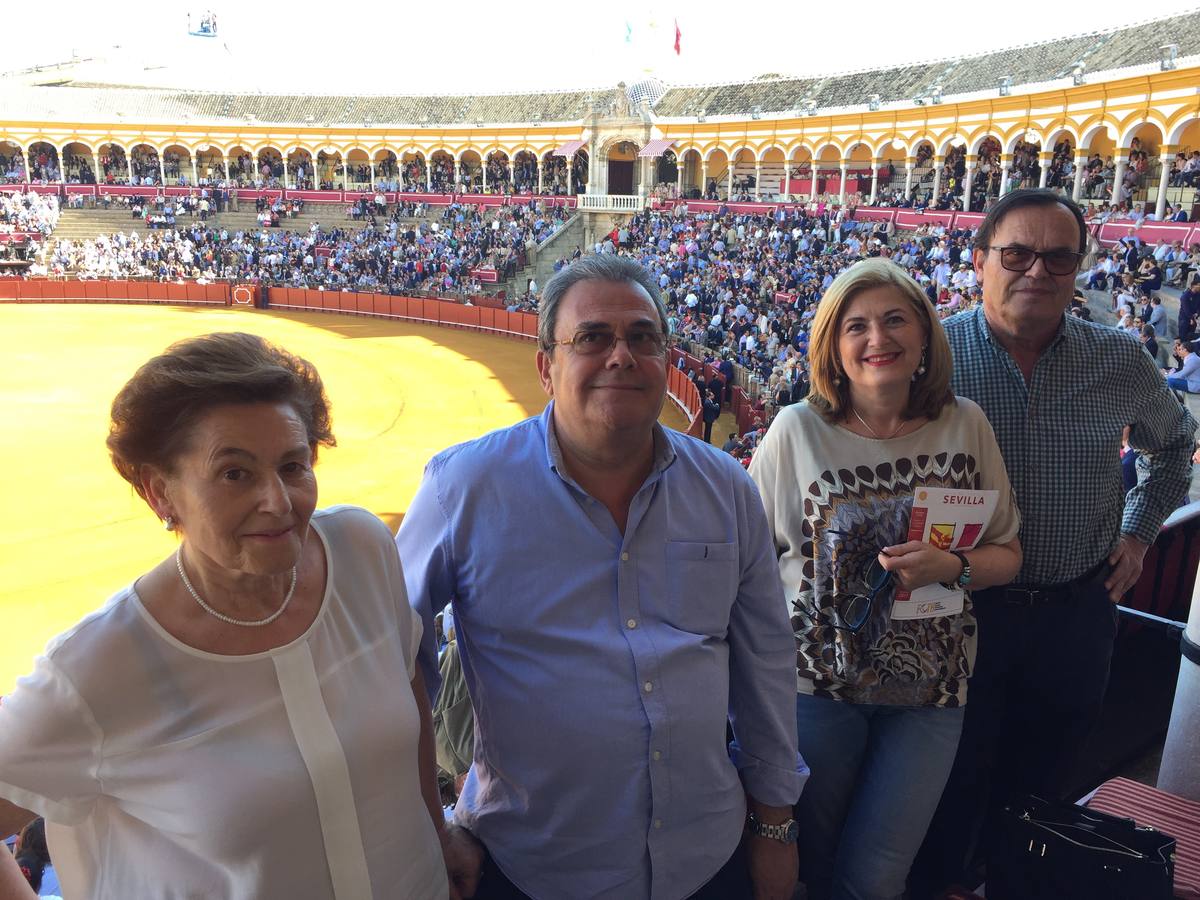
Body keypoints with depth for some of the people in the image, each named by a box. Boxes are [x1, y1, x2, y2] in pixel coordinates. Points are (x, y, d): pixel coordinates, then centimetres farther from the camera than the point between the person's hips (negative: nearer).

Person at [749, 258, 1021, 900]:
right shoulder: (797, 430, -8)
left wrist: (953, 568, -17)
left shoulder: (965, 425, -3)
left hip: (930, 684, 1)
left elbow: (1006, 554, 4)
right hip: (817, 679, -1)